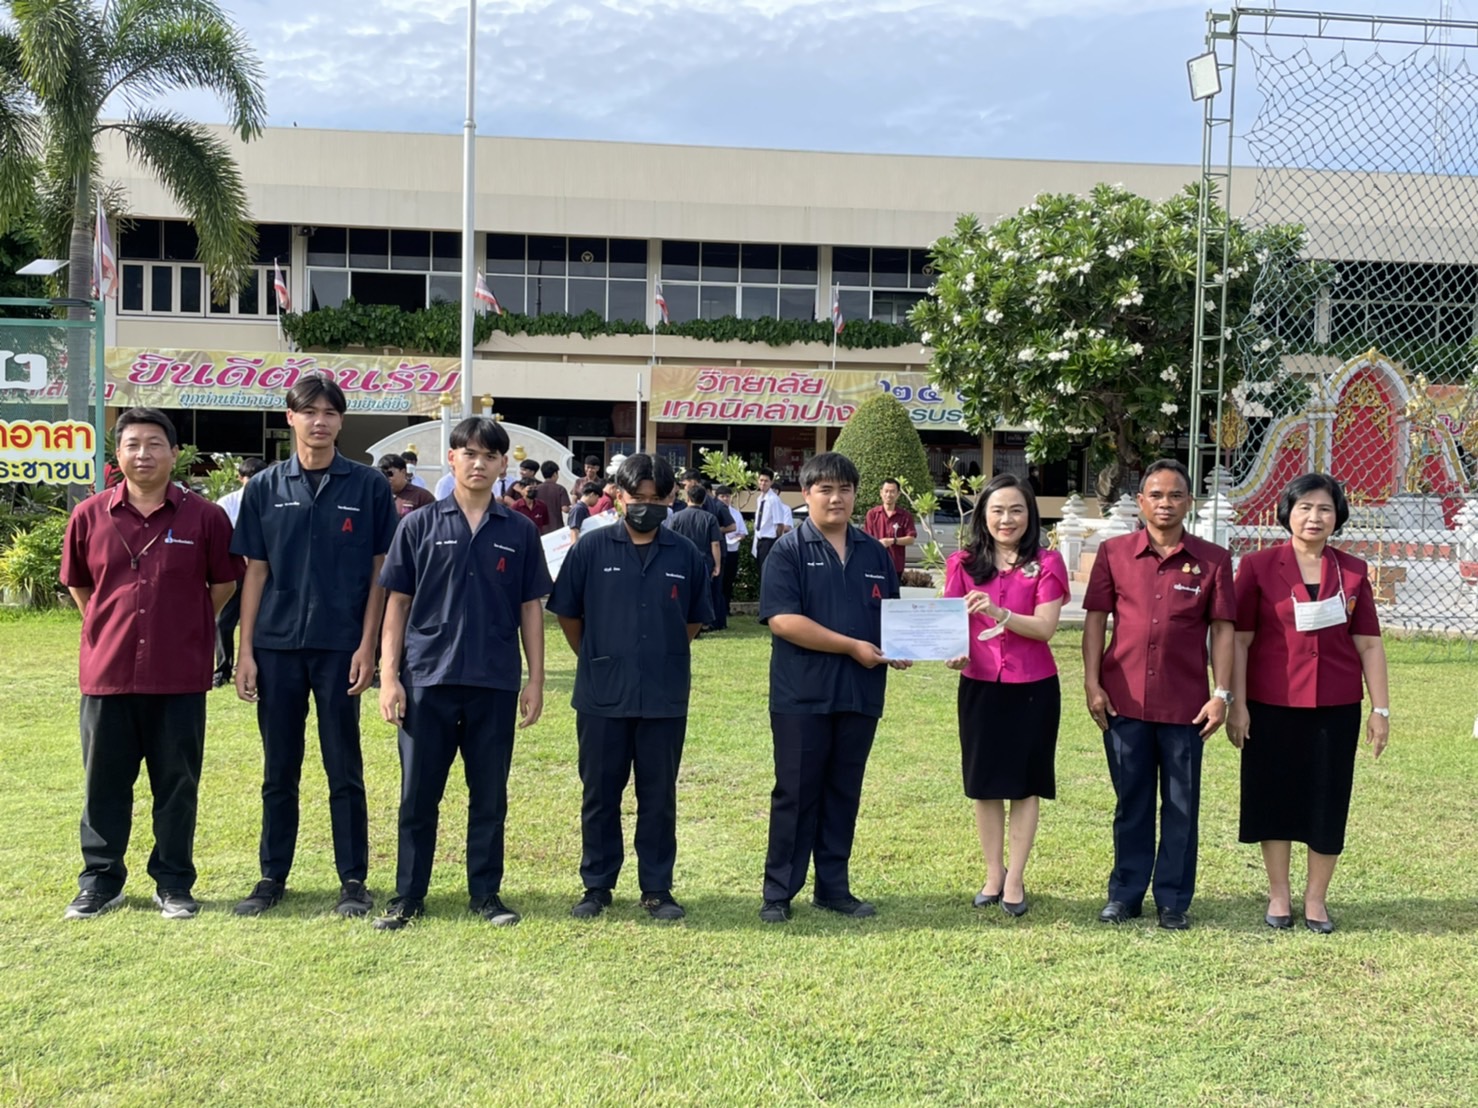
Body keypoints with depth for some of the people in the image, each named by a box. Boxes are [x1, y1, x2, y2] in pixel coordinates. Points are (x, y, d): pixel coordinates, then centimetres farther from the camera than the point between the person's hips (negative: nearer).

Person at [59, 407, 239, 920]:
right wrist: (110, 629, 13)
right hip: (107, 673, 2)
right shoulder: (89, 516, 2)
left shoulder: (204, 516, -3)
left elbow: (223, 583, 8)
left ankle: (173, 883, 20)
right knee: (104, 784, 10)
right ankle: (100, 882, 24)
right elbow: (77, 584, 15)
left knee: (177, 784, 7)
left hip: (180, 677, -1)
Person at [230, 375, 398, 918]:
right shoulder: (266, 487, 6)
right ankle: (273, 876, 23)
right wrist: (245, 651, 1)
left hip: (340, 646, -2)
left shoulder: (368, 486, 1)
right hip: (276, 646, 2)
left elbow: (379, 571, 1)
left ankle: (353, 880, 14)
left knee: (344, 770, 5)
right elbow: (255, 572, 7)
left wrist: (367, 646, -6)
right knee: (279, 770, 11)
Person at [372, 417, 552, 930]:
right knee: (418, 795, 7)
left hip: (495, 682, 1)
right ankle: (408, 896, 18)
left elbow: (530, 609, 8)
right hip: (427, 680, -1)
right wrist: (389, 676, -3)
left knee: (490, 796, 9)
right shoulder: (421, 526, 3)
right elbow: (397, 603, 3)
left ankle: (486, 893, 21)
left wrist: (536, 680, 4)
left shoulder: (519, 532, 6)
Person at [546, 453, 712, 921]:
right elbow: (568, 614, 6)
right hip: (602, 696, -1)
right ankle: (597, 886, 22)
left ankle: (657, 889, 20)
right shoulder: (592, 548, -3)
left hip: (665, 699, 1)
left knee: (659, 796, 9)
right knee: (600, 794, 10)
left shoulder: (685, 555, 1)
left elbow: (695, 620, 13)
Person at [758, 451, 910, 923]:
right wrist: (852, 646, -16)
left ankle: (833, 887, 22)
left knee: (844, 795, 12)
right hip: (801, 694, -4)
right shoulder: (788, 551, -5)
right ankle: (778, 892, 11)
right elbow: (782, 619, -16)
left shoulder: (875, 553, 11)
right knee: (795, 795, 2)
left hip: (860, 694, 5)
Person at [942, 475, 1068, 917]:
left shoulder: (1046, 563, -3)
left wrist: (999, 613, -28)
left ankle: (1015, 879, 16)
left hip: (1033, 687, -2)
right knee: (984, 782, 9)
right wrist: (953, 651, -20)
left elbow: (1045, 627, -13)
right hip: (979, 686, 2)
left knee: (1025, 783, 6)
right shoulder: (963, 563, 3)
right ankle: (992, 873, 23)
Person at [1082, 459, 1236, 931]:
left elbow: (1222, 628, 1)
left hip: (1185, 704, 0)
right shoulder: (1113, 552, 3)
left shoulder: (1212, 560, 2)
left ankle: (1174, 900, 19)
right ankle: (1125, 893, 22)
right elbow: (1095, 619, 3)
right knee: (1131, 802, 11)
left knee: (1182, 806, 7)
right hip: (1124, 699, 1)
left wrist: (1222, 693, -4)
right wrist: (1092, 683, -3)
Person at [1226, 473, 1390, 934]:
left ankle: (1316, 897, 21)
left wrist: (1381, 708, 2)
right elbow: (1240, 639, -2)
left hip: (1336, 707, 2)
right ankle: (1278, 894, 21)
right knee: (1274, 795, 7)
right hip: (1272, 704, -2)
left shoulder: (1352, 571, 4)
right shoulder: (1258, 566, -2)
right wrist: (1236, 704, -6)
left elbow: (1369, 644, 5)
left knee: (1328, 801, 7)